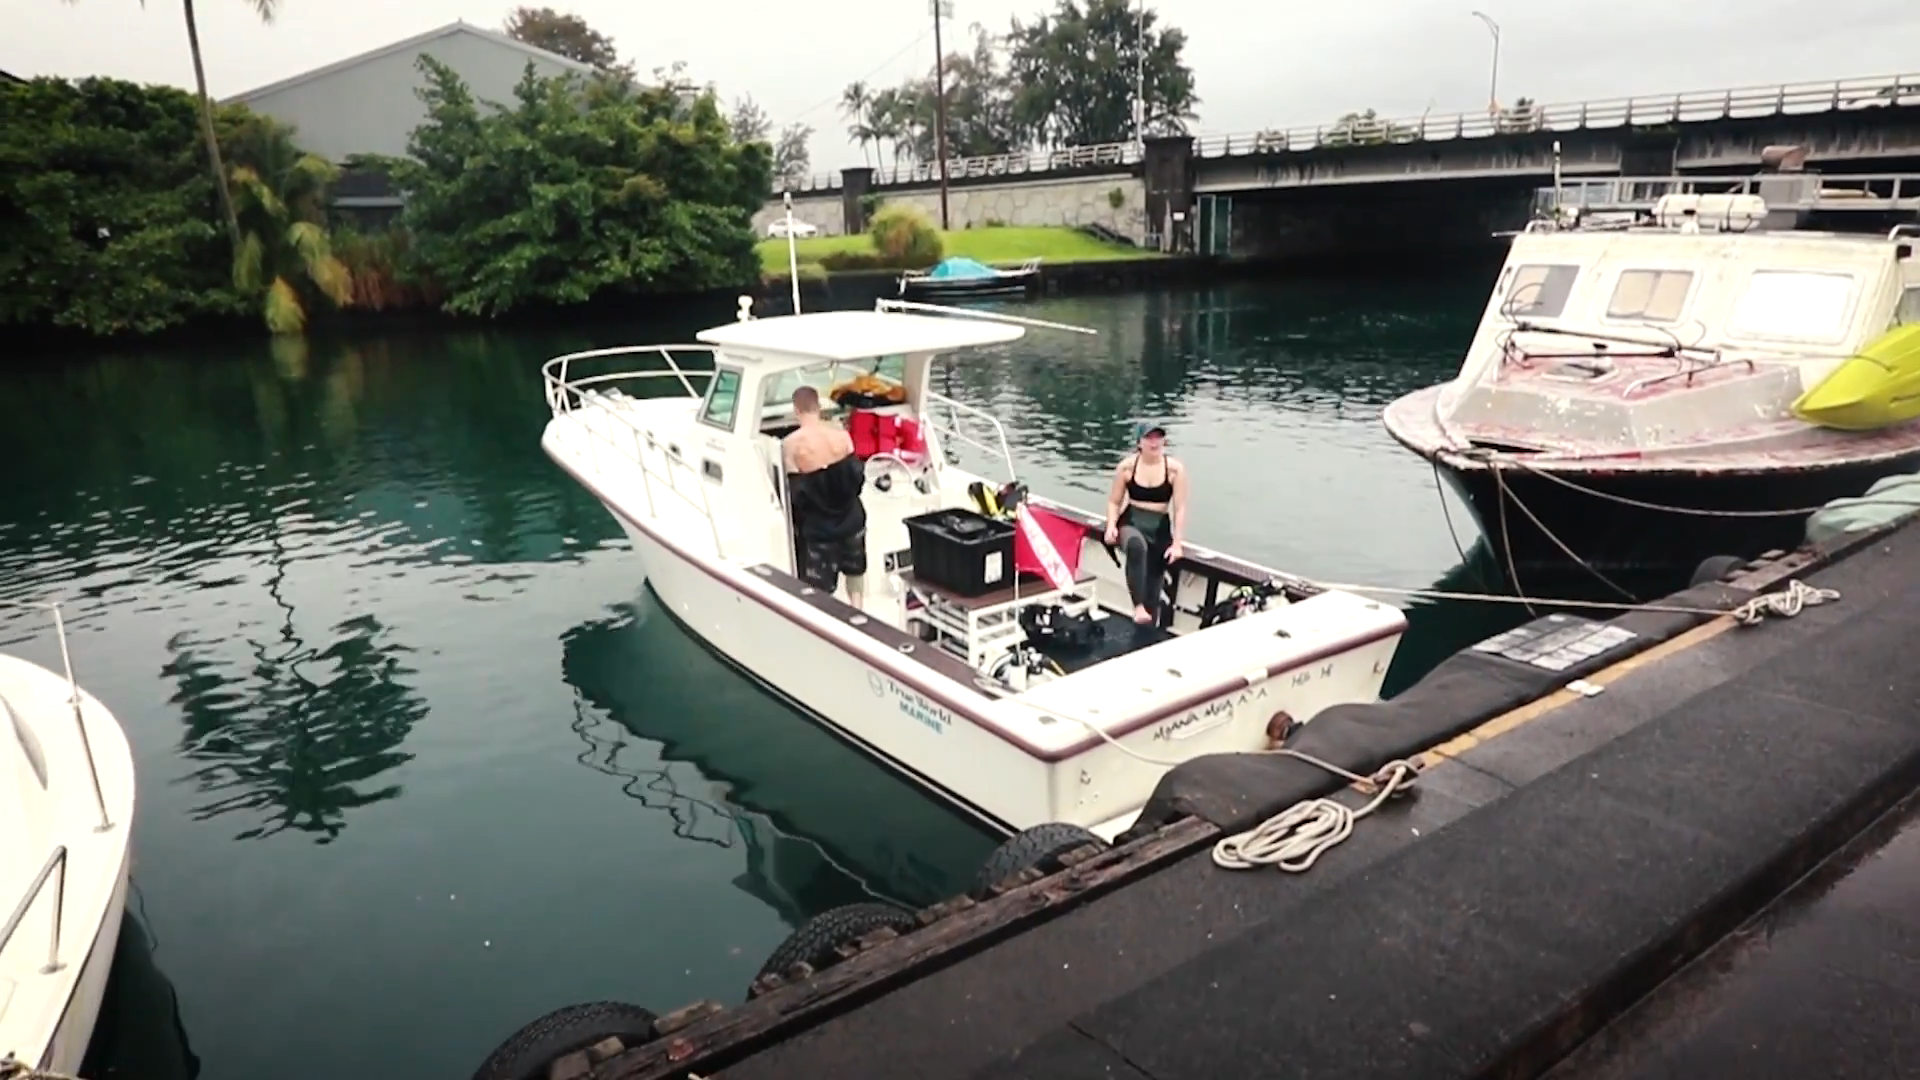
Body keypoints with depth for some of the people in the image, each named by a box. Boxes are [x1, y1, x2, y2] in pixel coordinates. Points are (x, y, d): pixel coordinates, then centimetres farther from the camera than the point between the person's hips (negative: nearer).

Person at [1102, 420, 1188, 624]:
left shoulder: (1175, 469, -4)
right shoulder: (1126, 466, -2)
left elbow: (1180, 508, -5)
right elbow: (1114, 502, 5)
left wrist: (1176, 544, -10)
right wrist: (1111, 526, -13)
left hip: (1160, 528, 2)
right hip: (1130, 523, -2)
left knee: (1153, 581, 1)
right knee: (1136, 544, -38)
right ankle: (1138, 607, -41)